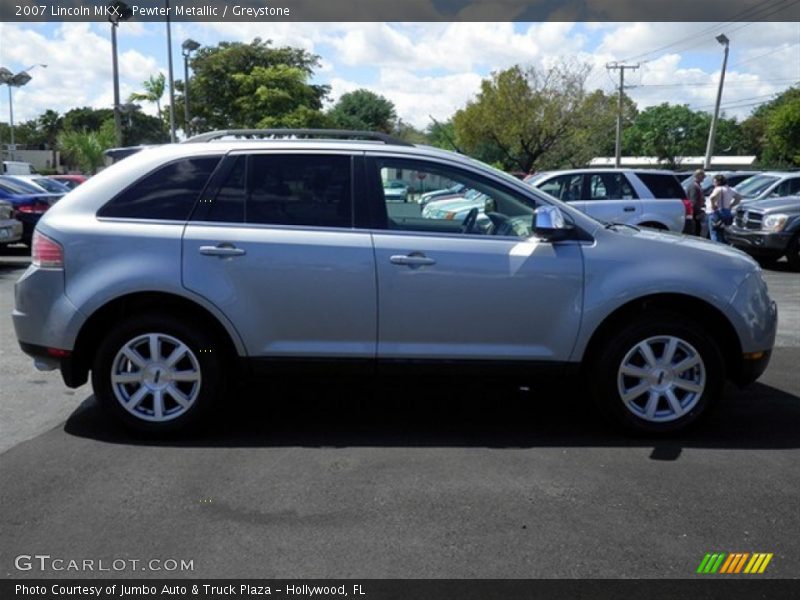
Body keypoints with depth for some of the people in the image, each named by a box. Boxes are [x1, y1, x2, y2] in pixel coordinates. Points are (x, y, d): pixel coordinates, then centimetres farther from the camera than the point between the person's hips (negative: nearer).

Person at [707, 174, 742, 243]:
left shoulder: (719, 189, -14)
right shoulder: (730, 189, 13)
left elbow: (712, 197, -34)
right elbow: (739, 197, 27)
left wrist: (713, 205, -19)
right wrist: (730, 205, 19)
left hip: (718, 213, -9)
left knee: (715, 235, -6)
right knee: (721, 234, 19)